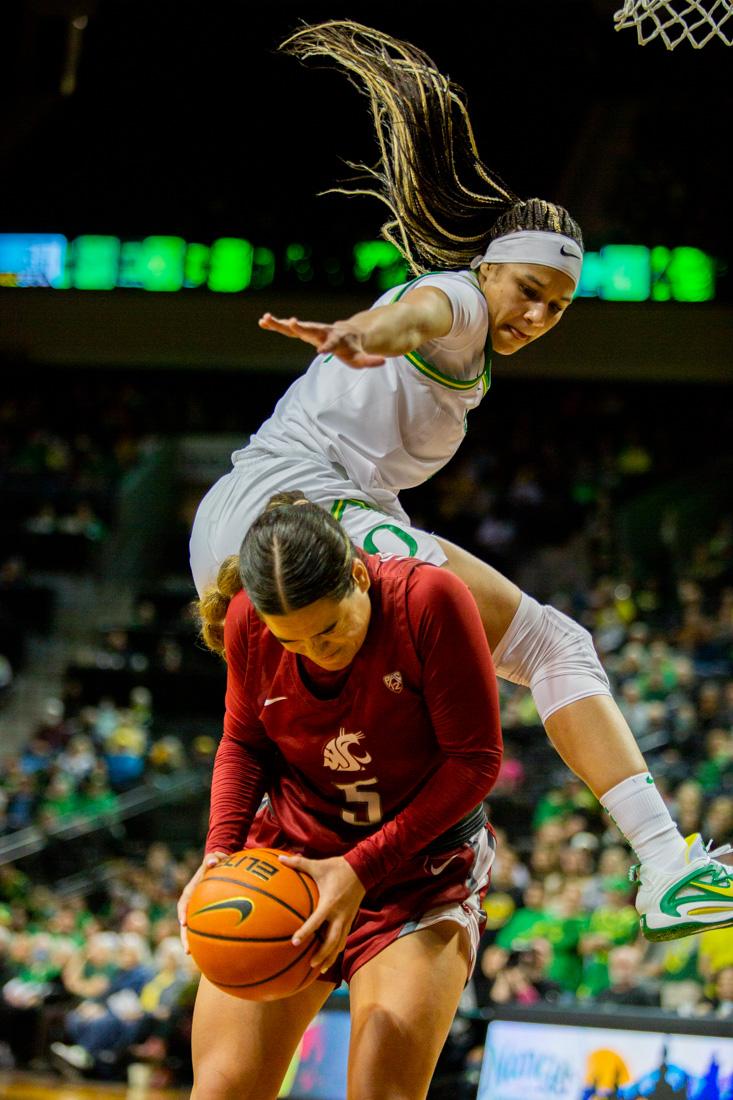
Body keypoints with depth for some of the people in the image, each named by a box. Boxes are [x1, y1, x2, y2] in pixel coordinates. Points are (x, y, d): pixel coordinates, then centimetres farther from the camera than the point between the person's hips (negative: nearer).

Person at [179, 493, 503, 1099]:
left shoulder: (430, 598, -21)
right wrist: (221, 851, -9)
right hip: (287, 856, 3)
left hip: (422, 870, -3)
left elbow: (476, 758, -16)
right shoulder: (248, 621, -9)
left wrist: (362, 870, -21)